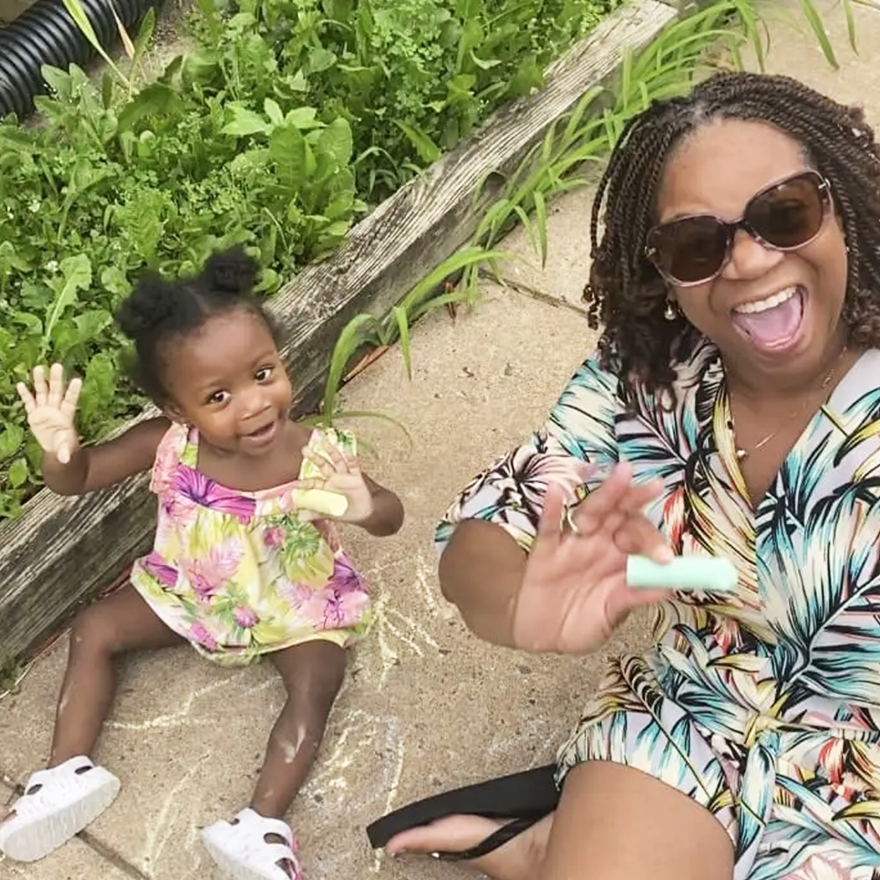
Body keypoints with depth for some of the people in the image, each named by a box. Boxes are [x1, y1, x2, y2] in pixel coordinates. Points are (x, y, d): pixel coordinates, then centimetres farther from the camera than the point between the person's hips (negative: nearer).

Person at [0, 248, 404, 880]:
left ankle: (264, 824, -21)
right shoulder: (168, 443, -25)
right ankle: (70, 772, 4)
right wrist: (60, 452, -40)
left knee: (317, 680, -23)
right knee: (94, 631, -1)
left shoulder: (318, 457, -30)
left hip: (296, 602, -3)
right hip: (188, 590, 3)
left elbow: (390, 516, -18)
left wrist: (364, 507, -44)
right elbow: (80, 478, -14)